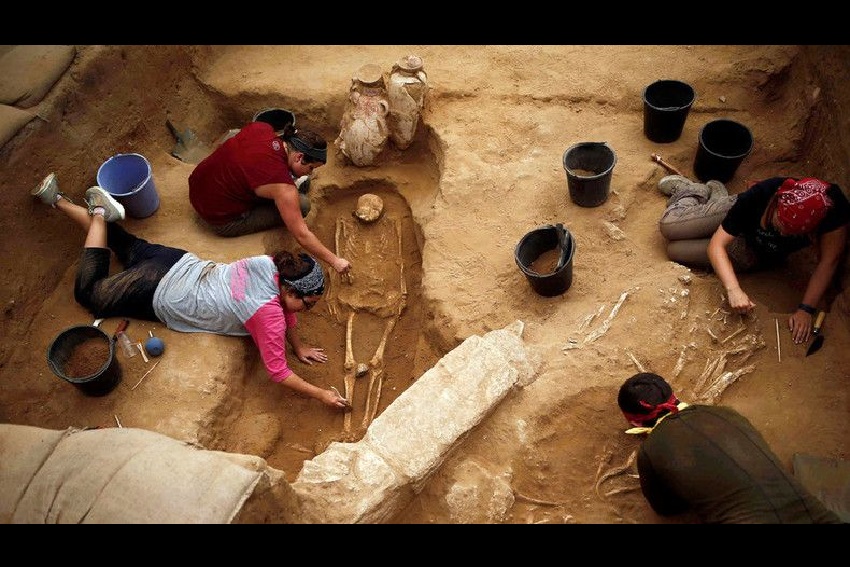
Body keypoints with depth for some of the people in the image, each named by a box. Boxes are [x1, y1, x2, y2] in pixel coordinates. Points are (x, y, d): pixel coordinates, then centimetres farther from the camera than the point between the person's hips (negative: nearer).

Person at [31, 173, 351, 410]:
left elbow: (286, 308, 4)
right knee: (88, 291, 17)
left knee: (131, 247, 31)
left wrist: (298, 347, 7)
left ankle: (57, 199, 33)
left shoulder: (277, 265, -17)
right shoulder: (268, 315, -35)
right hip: (161, 297, -6)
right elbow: (277, 372, -27)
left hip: (181, 265, 6)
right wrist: (322, 395, -22)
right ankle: (100, 212, 13)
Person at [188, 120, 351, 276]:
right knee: (301, 204, -10)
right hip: (220, 221, -7)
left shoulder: (260, 128, -10)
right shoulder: (282, 185, -28)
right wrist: (335, 261, -15)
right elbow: (302, 235, -24)